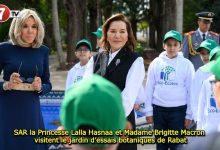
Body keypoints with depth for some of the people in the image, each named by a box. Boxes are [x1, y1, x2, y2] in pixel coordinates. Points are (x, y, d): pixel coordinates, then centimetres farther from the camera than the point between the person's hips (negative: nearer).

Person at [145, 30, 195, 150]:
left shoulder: (186, 64, -3)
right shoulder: (156, 63, 2)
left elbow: (191, 90, -1)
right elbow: (149, 88, 5)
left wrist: (189, 114, -2)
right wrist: (148, 111, 2)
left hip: (178, 110, -2)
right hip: (158, 109, 2)